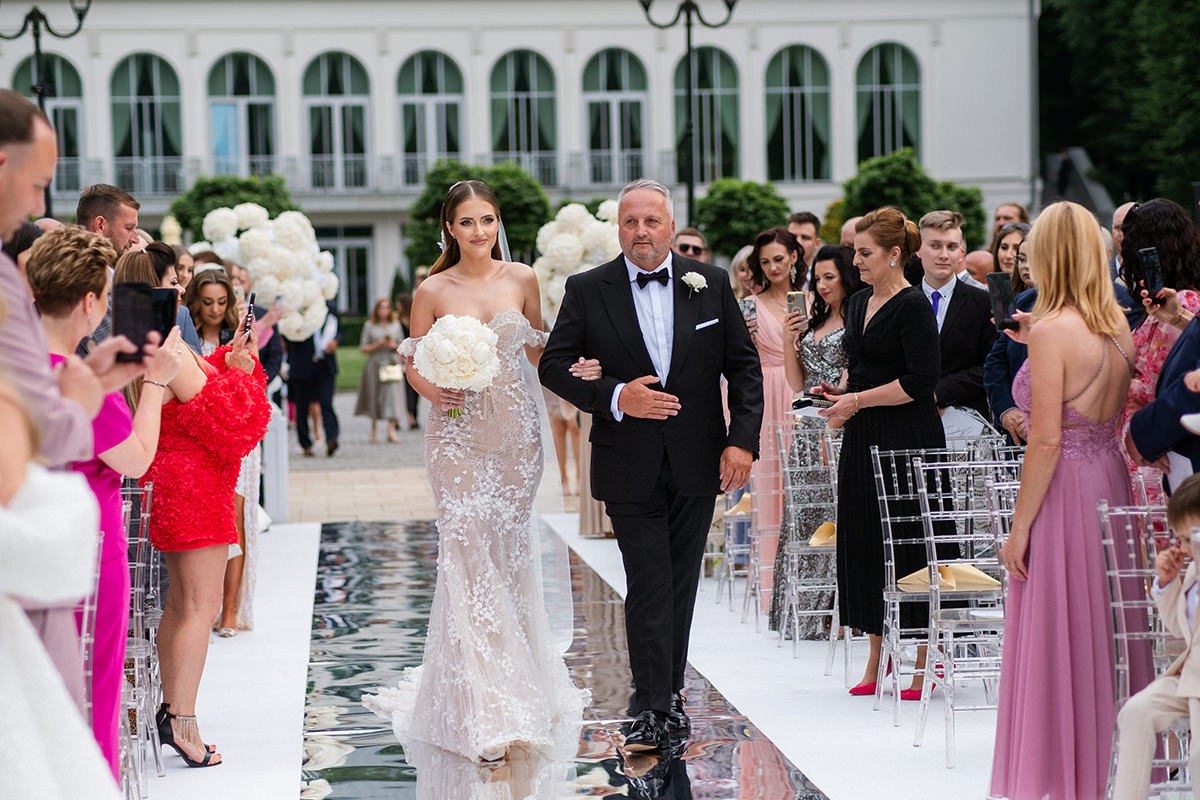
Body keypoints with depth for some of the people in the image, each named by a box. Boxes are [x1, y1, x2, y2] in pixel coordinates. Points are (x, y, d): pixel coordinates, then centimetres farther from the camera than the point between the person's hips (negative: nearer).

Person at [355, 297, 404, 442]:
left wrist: (394, 345, -6)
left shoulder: (395, 324, 11)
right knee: (374, 397, 1)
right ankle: (373, 429, 17)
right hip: (375, 364, -1)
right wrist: (377, 345, -12)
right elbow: (364, 348, 3)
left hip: (391, 364, 1)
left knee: (392, 394, -13)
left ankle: (392, 430, -19)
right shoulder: (369, 326, 4)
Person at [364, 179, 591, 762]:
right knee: (469, 557, -9)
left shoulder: (522, 279, 5)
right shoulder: (433, 291, -1)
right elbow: (414, 363, 4)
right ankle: (484, 715, -10)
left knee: (510, 555, 9)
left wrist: (571, 374, -4)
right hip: (458, 434, -3)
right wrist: (433, 392, -16)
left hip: (516, 430, 3)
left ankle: (519, 687, 25)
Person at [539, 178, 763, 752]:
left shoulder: (711, 284, 3)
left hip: (697, 463, 2)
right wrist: (615, 397, -17)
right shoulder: (586, 291, -2)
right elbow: (554, 366, -3)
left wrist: (742, 440, -5)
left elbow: (744, 366, 5)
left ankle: (668, 689, 24)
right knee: (648, 586, -6)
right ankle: (654, 709, -4)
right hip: (630, 466, -2)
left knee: (681, 583, 11)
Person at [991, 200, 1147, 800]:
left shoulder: (1053, 331, -16)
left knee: (1055, 646, 0)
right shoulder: (1117, 327, 6)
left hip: (1065, 491, -8)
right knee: (1107, 637, 14)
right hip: (1112, 481, 8)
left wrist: (1019, 526, -13)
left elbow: (1046, 441, -18)